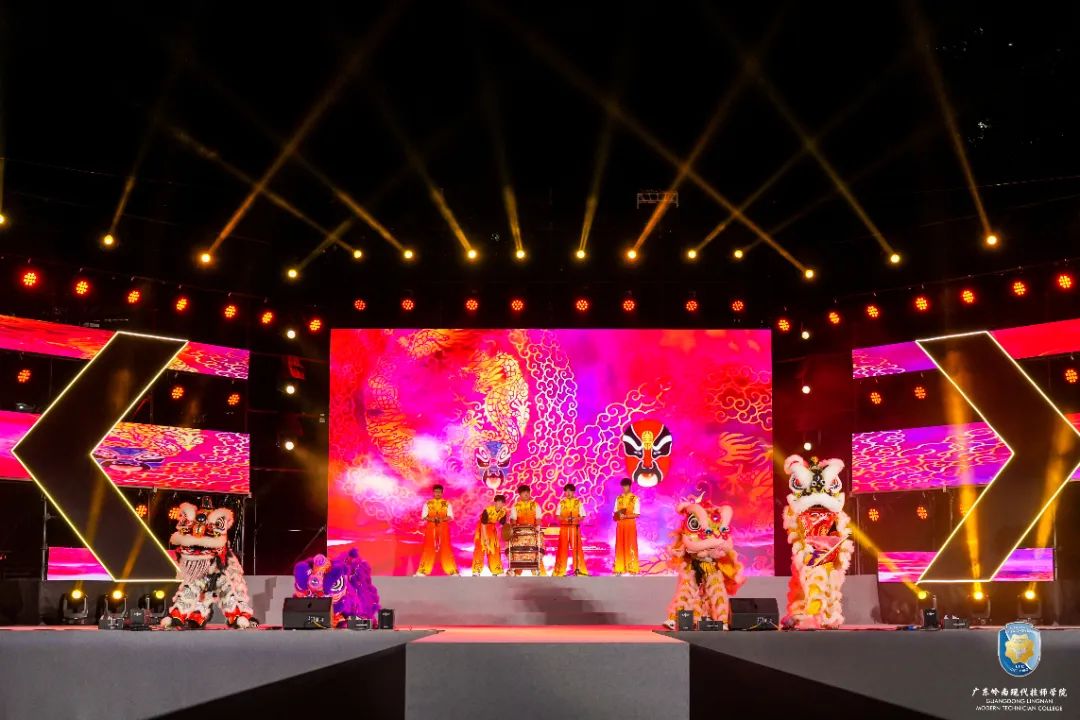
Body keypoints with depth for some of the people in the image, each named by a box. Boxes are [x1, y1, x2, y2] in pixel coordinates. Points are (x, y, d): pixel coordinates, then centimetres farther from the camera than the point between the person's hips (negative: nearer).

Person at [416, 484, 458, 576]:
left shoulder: (447, 503, 7)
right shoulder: (427, 503, 8)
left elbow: (450, 516, 1)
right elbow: (423, 516, 3)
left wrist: (442, 519, -18)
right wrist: (431, 519, -16)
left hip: (443, 528, 0)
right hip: (430, 528, 0)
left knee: (445, 548, -4)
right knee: (428, 548, -2)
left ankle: (453, 571, -2)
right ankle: (423, 571, 1)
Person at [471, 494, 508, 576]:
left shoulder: (503, 512, -14)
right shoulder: (488, 510, -30)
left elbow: (502, 525, -3)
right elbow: (483, 524, -26)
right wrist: (485, 538, -25)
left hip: (492, 528, 5)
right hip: (482, 527, -5)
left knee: (495, 549, 5)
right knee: (480, 548, -12)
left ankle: (496, 570, 14)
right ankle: (476, 571, -12)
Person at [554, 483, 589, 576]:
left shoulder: (578, 502, 7)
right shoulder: (561, 502, 10)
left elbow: (582, 516, 4)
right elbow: (558, 516, 6)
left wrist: (575, 519, -14)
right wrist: (565, 518, -12)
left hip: (575, 527, -1)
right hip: (564, 527, 1)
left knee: (577, 548, -5)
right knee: (562, 548, -1)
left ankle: (579, 569, -2)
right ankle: (560, 571, 2)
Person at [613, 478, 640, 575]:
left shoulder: (635, 498, -1)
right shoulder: (618, 498, 12)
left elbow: (636, 514, -6)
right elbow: (615, 513, 12)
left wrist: (625, 516, -16)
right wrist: (617, 515, -10)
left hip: (630, 524, -4)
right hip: (620, 524, 4)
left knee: (630, 546, -4)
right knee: (620, 546, 2)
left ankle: (631, 568, -3)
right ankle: (620, 568, 4)